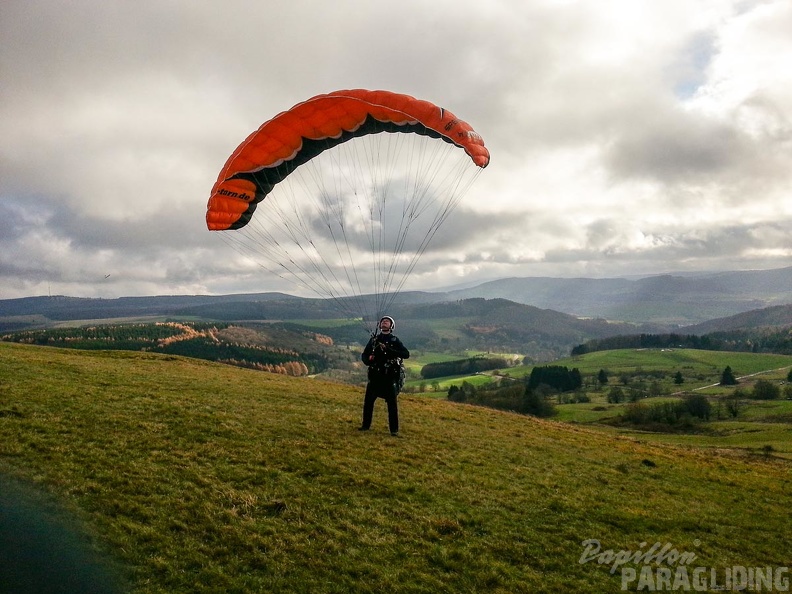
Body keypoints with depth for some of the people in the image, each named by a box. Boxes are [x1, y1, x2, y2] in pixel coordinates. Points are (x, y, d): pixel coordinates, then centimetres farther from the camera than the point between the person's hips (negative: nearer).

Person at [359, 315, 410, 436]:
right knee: (368, 400, 5)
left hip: (390, 376, -3)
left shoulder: (395, 340, 2)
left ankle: (394, 430, 3)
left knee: (392, 403, -3)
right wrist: (368, 360, -11)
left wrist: (389, 350, -20)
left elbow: (406, 354, -11)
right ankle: (366, 425, 20)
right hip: (375, 375, 3)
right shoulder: (374, 339, 11)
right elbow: (364, 354, 13)